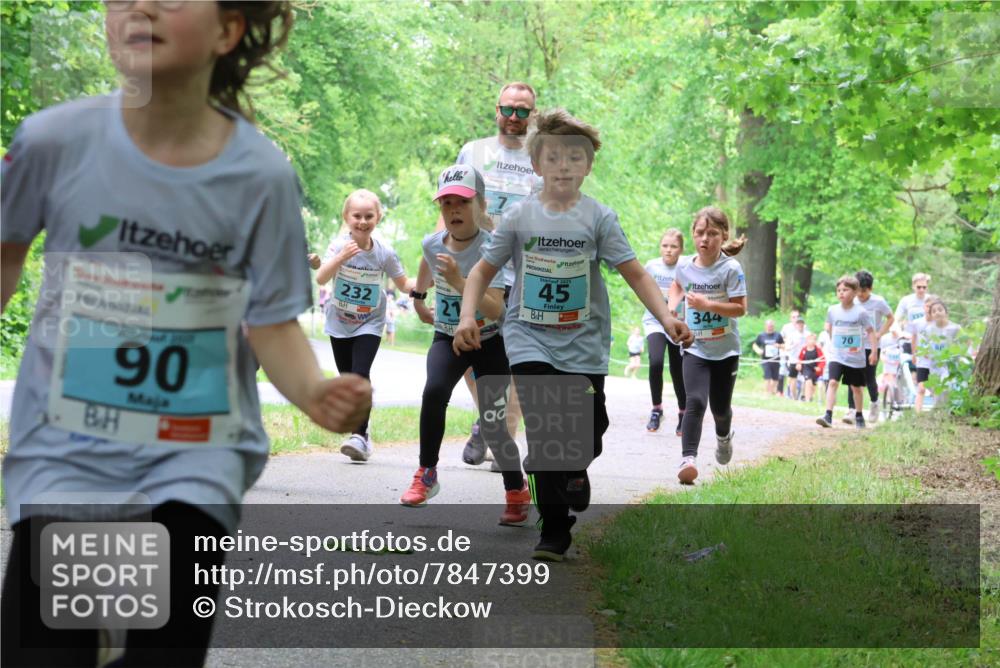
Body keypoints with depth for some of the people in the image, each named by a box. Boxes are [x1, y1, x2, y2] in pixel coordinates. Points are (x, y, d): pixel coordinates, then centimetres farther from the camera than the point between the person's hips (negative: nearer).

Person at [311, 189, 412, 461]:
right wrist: (340, 258, -43)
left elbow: (403, 283, 1)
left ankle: (360, 435, -20)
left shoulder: (384, 252, -12)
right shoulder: (339, 245, -15)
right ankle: (361, 433, 25)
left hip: (370, 324, -2)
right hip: (339, 323, 2)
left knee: (361, 375, -20)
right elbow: (321, 279, -26)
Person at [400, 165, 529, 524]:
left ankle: (516, 491, 18)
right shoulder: (432, 244, -8)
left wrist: (459, 281, -44)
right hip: (448, 338, 3)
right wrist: (418, 298, 31)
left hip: (490, 342, -3)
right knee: (434, 391, -27)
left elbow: (496, 310, -33)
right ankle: (426, 474, -13)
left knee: (493, 423, -6)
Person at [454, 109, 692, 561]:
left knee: (584, 438, 3)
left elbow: (634, 274, -3)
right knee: (545, 430, -14)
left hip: (583, 345, 1)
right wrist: (467, 318, -9)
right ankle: (554, 530, -5)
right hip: (530, 340, -1)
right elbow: (483, 271, 6)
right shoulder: (519, 217, -1)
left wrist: (666, 318, -16)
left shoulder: (598, 218, -2)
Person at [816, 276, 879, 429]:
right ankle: (828, 415, -23)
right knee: (833, 382, -17)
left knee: (856, 387, 12)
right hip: (837, 355, 1)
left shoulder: (860, 312, -10)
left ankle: (859, 416, 30)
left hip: (856, 357, -1)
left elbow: (870, 331, -5)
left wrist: (874, 351, -7)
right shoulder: (832, 310, -1)